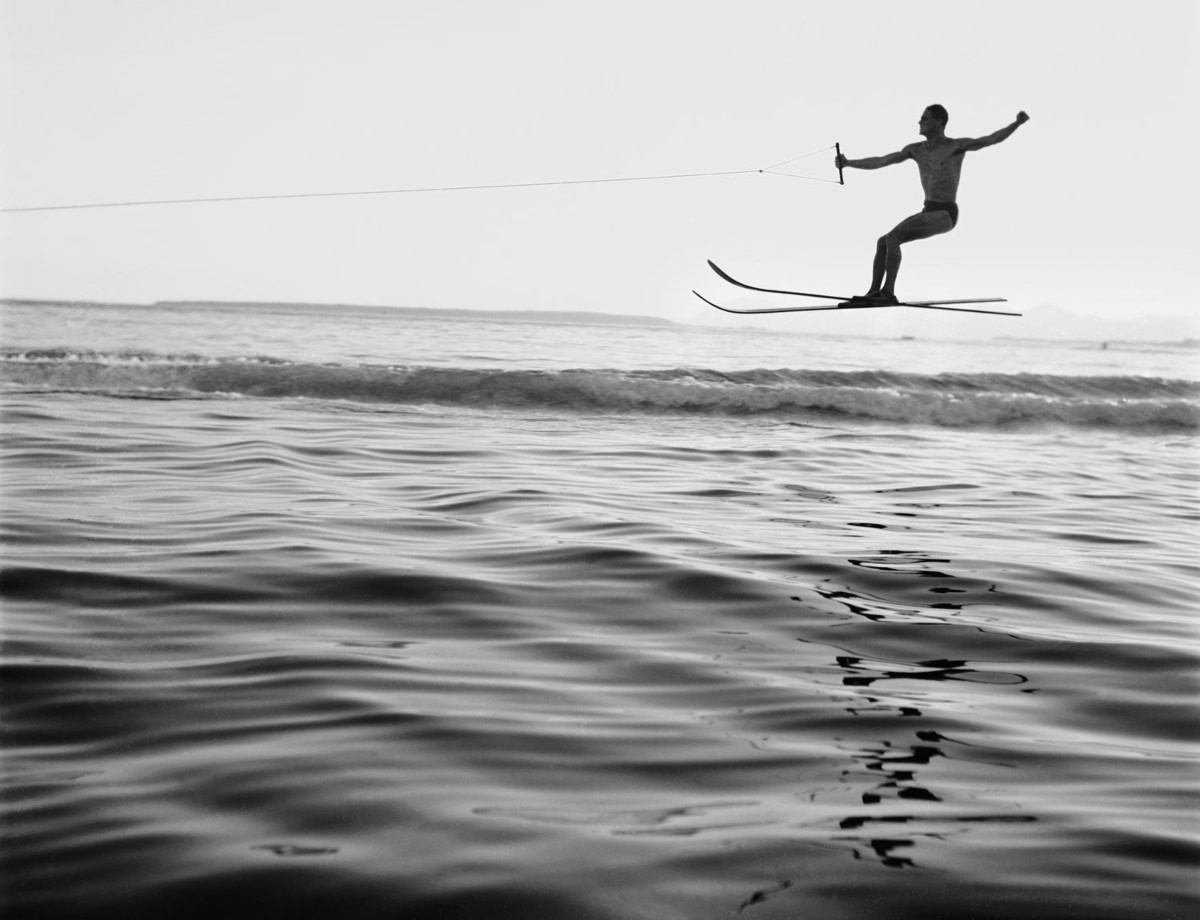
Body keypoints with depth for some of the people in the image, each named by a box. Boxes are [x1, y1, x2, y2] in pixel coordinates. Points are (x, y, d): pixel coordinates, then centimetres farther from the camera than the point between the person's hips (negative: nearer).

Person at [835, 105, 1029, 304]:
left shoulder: (956, 146, -6)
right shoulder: (916, 149, 11)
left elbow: (992, 139, -15)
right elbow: (881, 161, 15)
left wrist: (1017, 123, -29)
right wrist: (849, 163, 14)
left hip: (946, 214, -7)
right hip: (928, 212, 7)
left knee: (892, 237, -24)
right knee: (882, 242, -6)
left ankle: (888, 291, -23)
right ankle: (874, 293, -6)